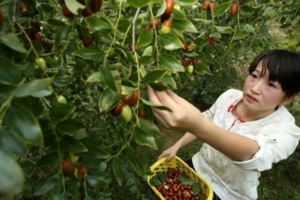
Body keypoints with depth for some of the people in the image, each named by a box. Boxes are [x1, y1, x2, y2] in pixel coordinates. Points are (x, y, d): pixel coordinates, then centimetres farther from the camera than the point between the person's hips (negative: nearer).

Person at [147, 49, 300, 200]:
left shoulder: (286, 130, -30)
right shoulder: (230, 96, -15)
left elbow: (251, 153, -51)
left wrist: (197, 126, -68)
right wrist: (177, 146, 1)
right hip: (199, 167, 4)